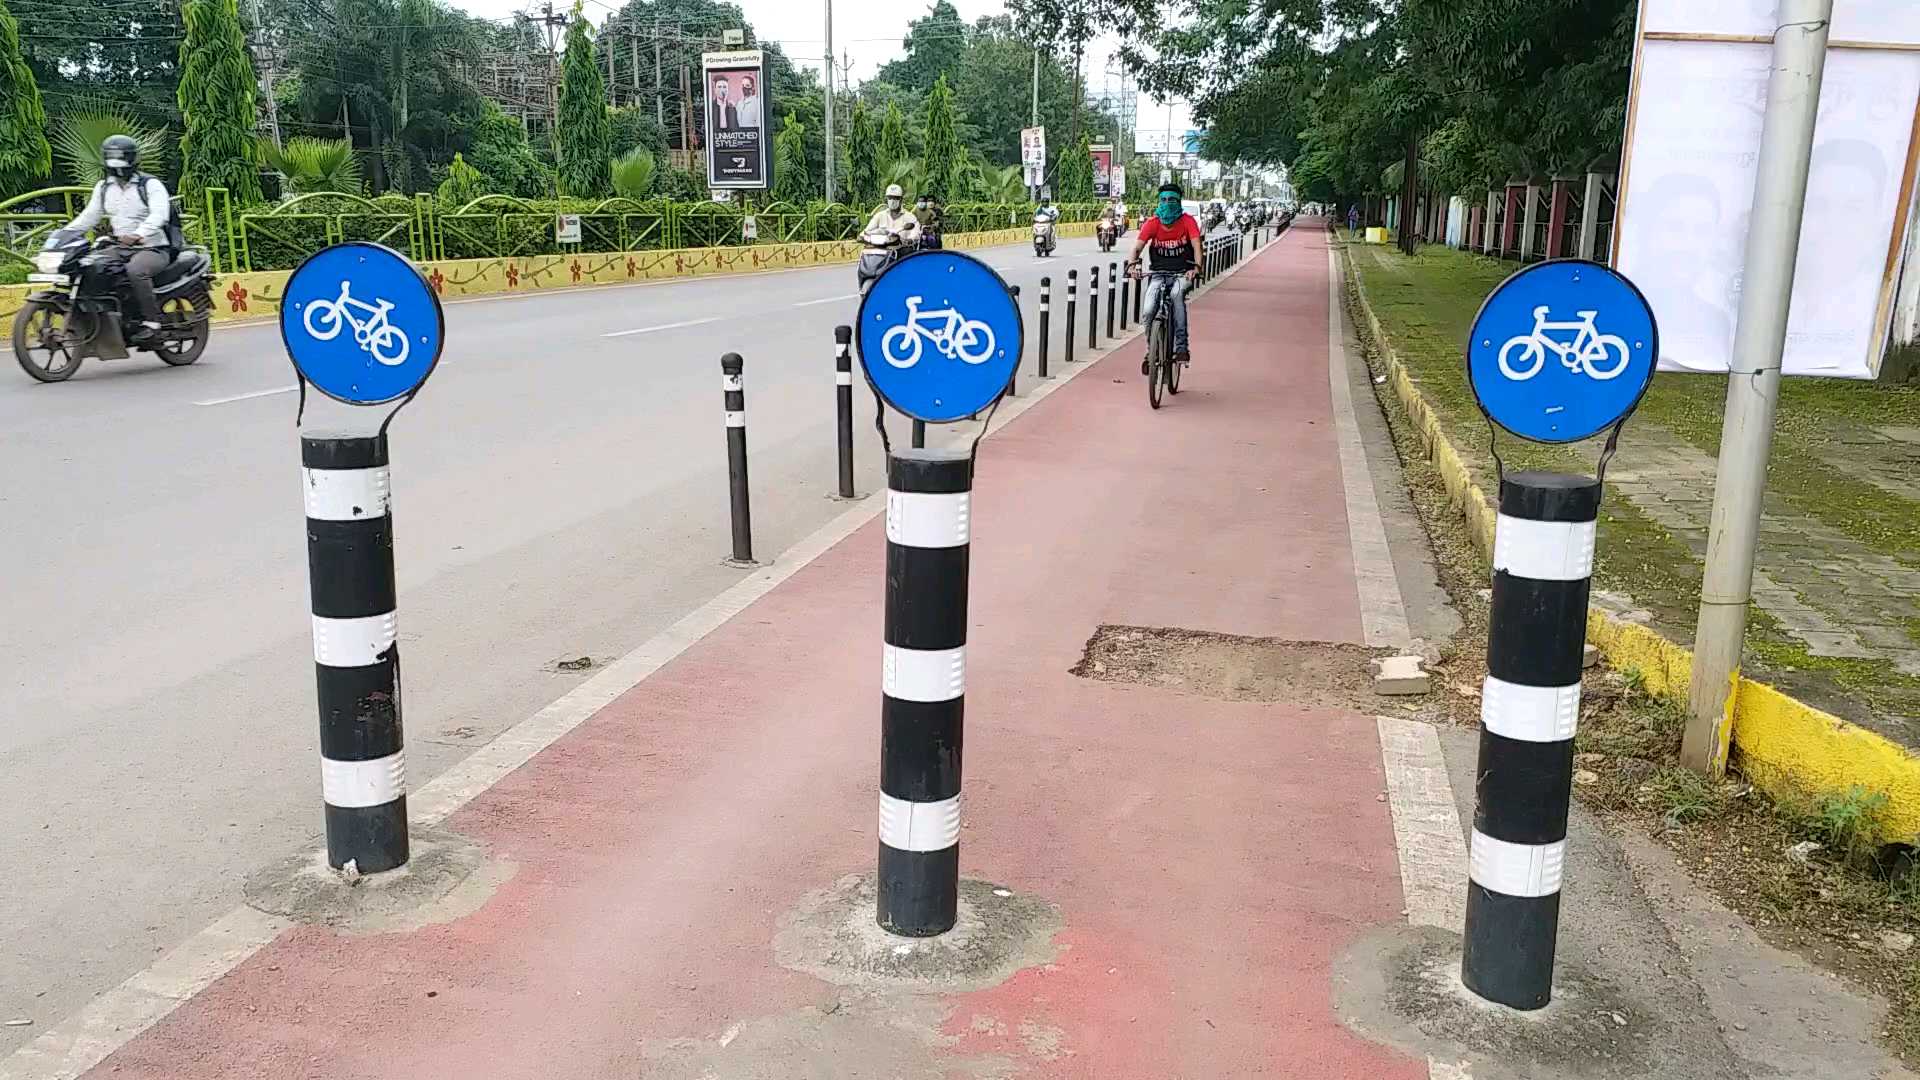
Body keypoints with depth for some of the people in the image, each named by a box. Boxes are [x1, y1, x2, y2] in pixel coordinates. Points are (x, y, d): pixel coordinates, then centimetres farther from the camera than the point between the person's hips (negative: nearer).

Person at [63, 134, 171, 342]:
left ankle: (150, 320, -27)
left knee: (135, 270, -36)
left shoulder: (151, 185, -5)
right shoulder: (103, 187, 16)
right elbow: (89, 216, 15)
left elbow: (159, 214, -22)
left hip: (153, 248, -7)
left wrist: (138, 234, -40)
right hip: (120, 247, 7)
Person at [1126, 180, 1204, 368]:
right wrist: (1132, 264, -34)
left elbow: (1196, 245, -19)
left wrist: (1196, 267, -38)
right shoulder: (1152, 223, -4)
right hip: (1159, 274, 2)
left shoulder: (1188, 221, -7)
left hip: (1182, 274, -2)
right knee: (1148, 311, -19)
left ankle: (1181, 347, -31)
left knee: (1176, 294, -36)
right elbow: (1138, 246, -14)